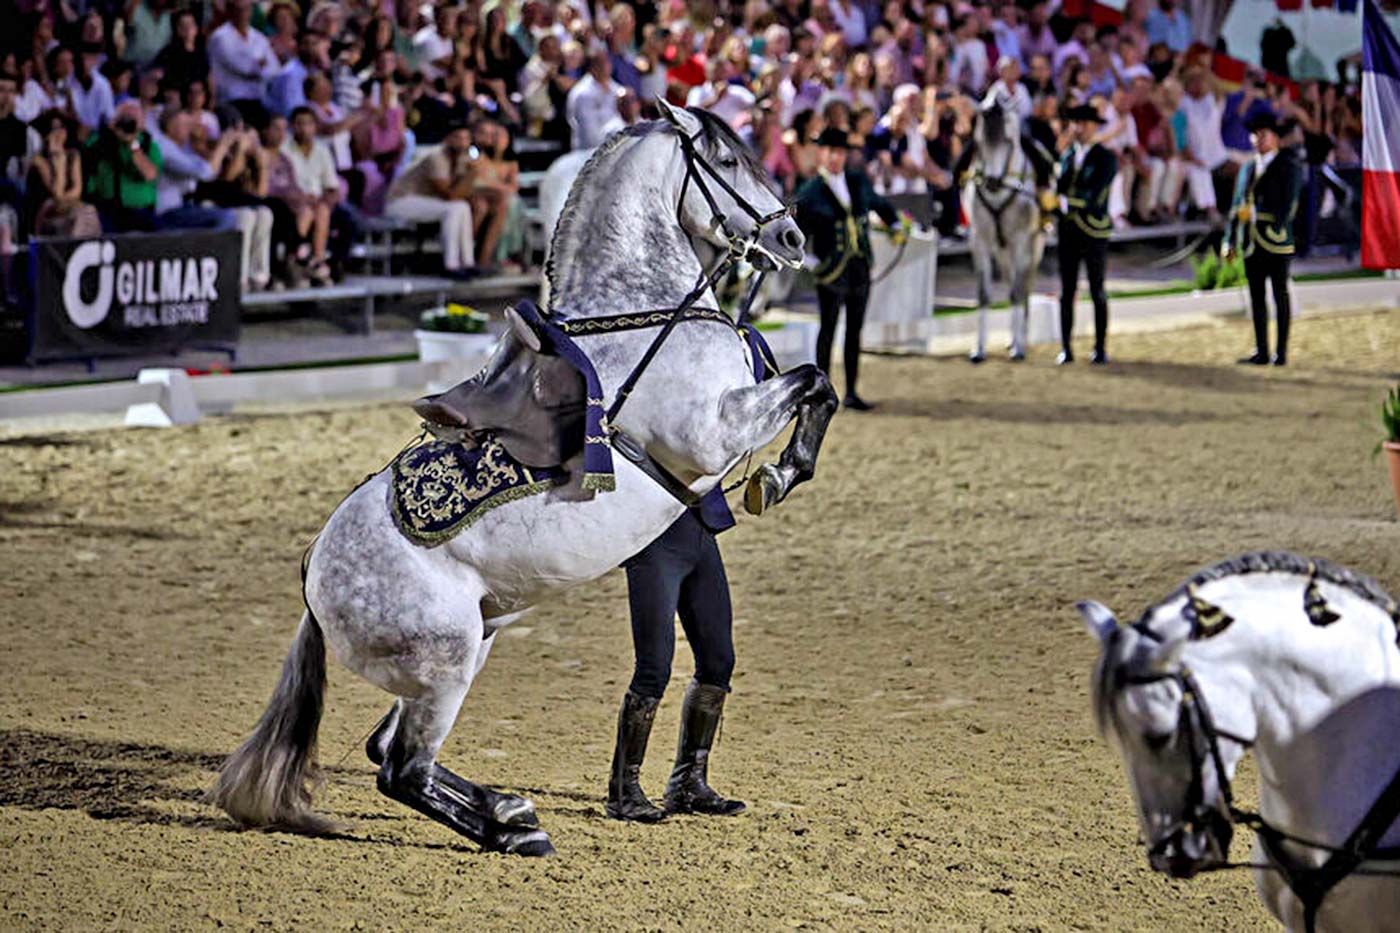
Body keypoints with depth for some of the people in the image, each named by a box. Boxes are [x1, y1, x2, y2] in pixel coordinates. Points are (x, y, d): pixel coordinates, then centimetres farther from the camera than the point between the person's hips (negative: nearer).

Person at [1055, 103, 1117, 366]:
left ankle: (1100, 348, 10)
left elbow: (1095, 196, -15)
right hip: (1067, 229, 4)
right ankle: (1065, 348, 7)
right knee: (1066, 290, 4)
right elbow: (1060, 186, 7)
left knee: (1097, 290, 4)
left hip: (1093, 230, -4)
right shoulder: (1066, 155, 11)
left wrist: (1066, 201, -18)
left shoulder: (1105, 158, -6)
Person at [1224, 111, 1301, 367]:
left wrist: (1275, 229, -20)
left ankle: (1281, 352, 2)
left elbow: (1288, 204, -9)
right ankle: (1261, 352, 9)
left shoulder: (1288, 167, -1)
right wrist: (1230, 240, 11)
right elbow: (1237, 206, 17)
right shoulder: (1248, 168, 17)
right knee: (1256, 298, 6)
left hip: (1275, 243, -6)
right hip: (1251, 244, 6)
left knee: (1280, 296, -1)